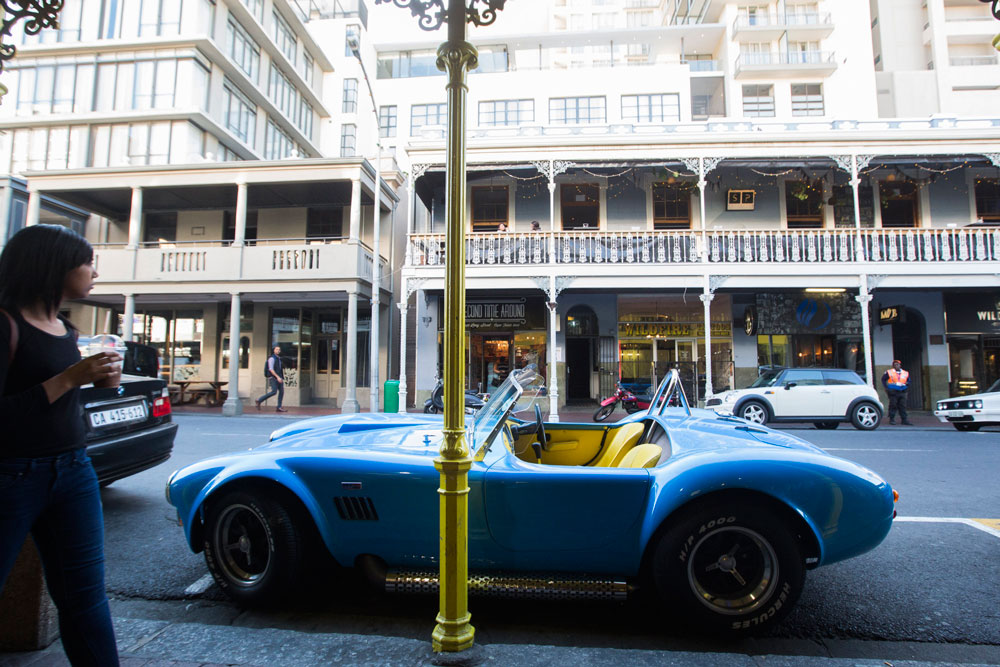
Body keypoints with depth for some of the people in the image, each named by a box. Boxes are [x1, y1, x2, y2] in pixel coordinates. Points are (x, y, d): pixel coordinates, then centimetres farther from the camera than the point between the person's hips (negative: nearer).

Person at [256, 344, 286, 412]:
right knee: (274, 392, -16)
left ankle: (279, 407, -4)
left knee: (281, 391, -2)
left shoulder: (278, 358, 19)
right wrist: (278, 377, -25)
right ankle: (259, 400, -2)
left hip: (278, 378, 8)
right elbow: (271, 369, -18)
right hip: (273, 378, -8)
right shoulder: (272, 358, -8)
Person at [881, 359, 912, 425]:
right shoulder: (889, 372, 2)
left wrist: (906, 387, 4)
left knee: (903, 406, 2)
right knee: (893, 405, -4)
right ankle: (892, 419, 3)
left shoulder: (905, 373, 13)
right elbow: (883, 380, 7)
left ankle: (905, 420, 5)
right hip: (893, 392, -3)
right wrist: (886, 387, -1)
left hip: (902, 392, 3)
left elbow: (908, 381, 23)